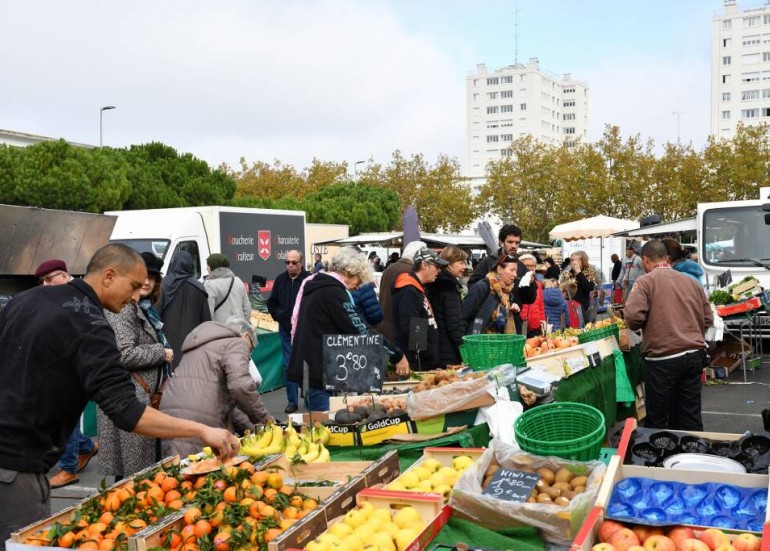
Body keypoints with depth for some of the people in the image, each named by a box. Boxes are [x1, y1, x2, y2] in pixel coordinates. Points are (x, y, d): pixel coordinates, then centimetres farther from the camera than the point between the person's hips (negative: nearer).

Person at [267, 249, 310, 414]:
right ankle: (292, 401, 13)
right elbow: (271, 302, 18)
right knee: (289, 366, 6)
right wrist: (278, 315, 5)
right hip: (286, 330, 4)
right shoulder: (280, 280, 6)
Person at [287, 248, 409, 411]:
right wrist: (397, 356, -15)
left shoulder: (317, 286, 15)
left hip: (308, 366, 10)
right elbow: (361, 331, -19)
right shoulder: (333, 292, -16)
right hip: (321, 372, -10)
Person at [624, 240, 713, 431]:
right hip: (694, 356, 6)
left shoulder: (645, 281, -5)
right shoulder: (692, 281, 12)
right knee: (691, 419, 12)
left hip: (663, 359, -5)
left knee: (657, 422, 6)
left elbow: (633, 316, -17)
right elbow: (708, 319, 15)